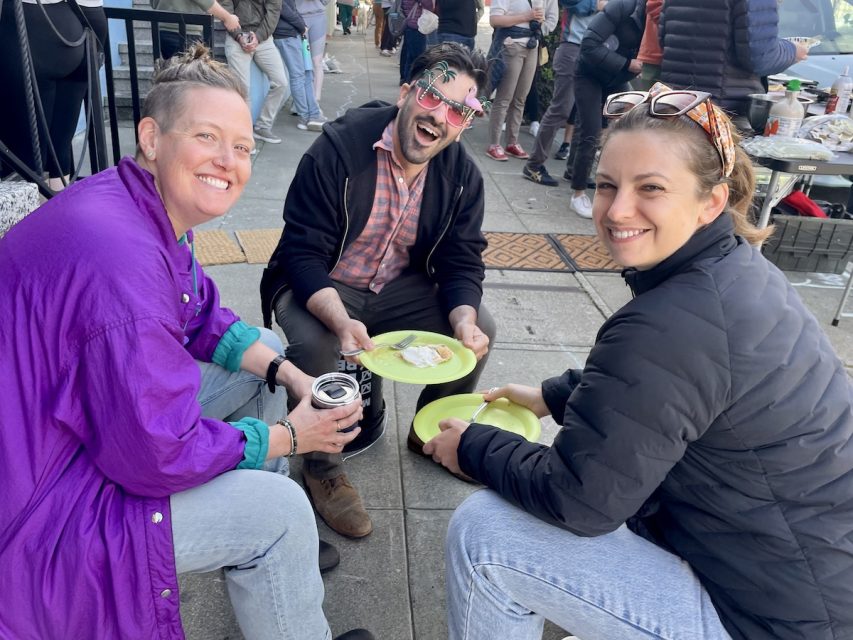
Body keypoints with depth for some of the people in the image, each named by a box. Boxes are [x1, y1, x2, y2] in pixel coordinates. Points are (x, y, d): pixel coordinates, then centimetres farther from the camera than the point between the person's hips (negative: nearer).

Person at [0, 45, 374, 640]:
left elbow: (205, 318, 9)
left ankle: (286, 548, 25)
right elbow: (159, 454, -30)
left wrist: (288, 374, -5)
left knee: (266, 349, 12)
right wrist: (288, 436, -16)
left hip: (102, 413, 10)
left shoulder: (157, 210, -3)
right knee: (279, 510, -18)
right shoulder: (121, 256, -35)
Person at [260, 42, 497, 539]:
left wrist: (464, 319, -28)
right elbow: (303, 255, -24)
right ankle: (322, 469, -7)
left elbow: (462, 263, -5)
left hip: (400, 287, 5)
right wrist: (342, 321, -43)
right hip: (319, 289, -4)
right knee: (313, 344, -34)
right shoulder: (339, 148, -22)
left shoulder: (463, 175, -6)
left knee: (481, 328, -12)